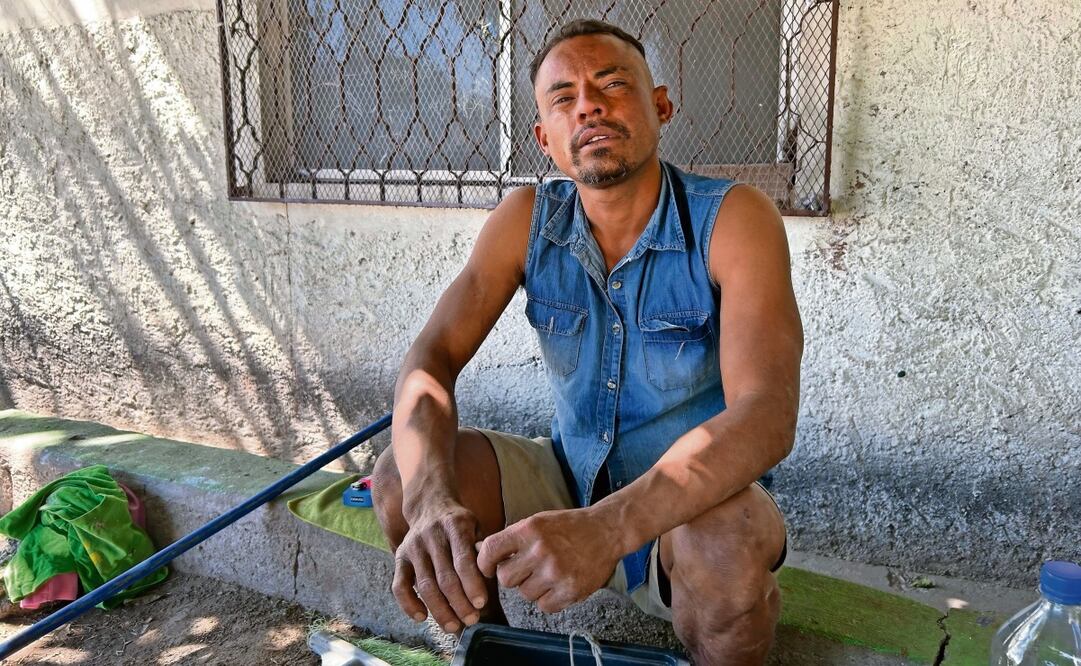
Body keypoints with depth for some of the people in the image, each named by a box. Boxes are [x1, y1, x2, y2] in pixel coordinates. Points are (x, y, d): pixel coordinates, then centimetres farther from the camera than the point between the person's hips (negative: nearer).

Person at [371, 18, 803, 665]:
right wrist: (432, 501, -36)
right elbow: (431, 358, -15)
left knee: (725, 542, -37)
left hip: (694, 499, -4)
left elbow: (767, 416, -32)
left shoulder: (733, 219, -20)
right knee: (402, 475, -15)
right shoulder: (526, 219, -7)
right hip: (569, 480, 4)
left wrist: (605, 528, -47)